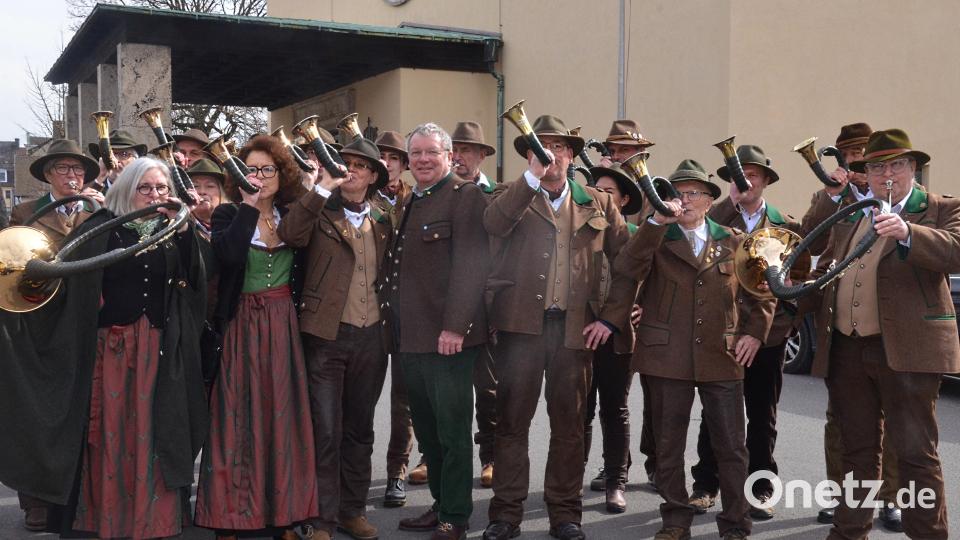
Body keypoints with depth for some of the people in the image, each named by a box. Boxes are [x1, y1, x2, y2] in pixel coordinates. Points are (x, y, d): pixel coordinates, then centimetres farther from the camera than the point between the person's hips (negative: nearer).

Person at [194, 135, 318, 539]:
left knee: (282, 416, 6)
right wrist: (249, 206, -20)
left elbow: (304, 272, 11)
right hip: (242, 328, -3)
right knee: (238, 419, 0)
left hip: (284, 327, 3)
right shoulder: (228, 215, -2)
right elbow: (227, 255, -23)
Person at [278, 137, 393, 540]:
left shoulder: (382, 222, 10)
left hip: (371, 337, 4)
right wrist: (322, 188, -23)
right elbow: (289, 234, -22)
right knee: (326, 431, -3)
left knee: (360, 428, 12)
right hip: (326, 336, -4)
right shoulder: (321, 212, -1)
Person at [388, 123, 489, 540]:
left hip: (448, 337, -8)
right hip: (410, 337, 8)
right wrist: (395, 328, 14)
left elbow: (469, 266, -16)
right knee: (426, 430, 16)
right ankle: (441, 504, 29)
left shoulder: (465, 196, -7)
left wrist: (454, 326, -22)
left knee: (452, 430, 1)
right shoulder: (407, 203, 18)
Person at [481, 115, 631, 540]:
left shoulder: (598, 203, 12)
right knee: (512, 420, 3)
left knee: (569, 423, 8)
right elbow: (492, 225, -16)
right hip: (521, 324, -1)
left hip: (575, 326, 2)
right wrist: (533, 177, -20)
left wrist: (611, 317, 2)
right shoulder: (512, 196, 7)